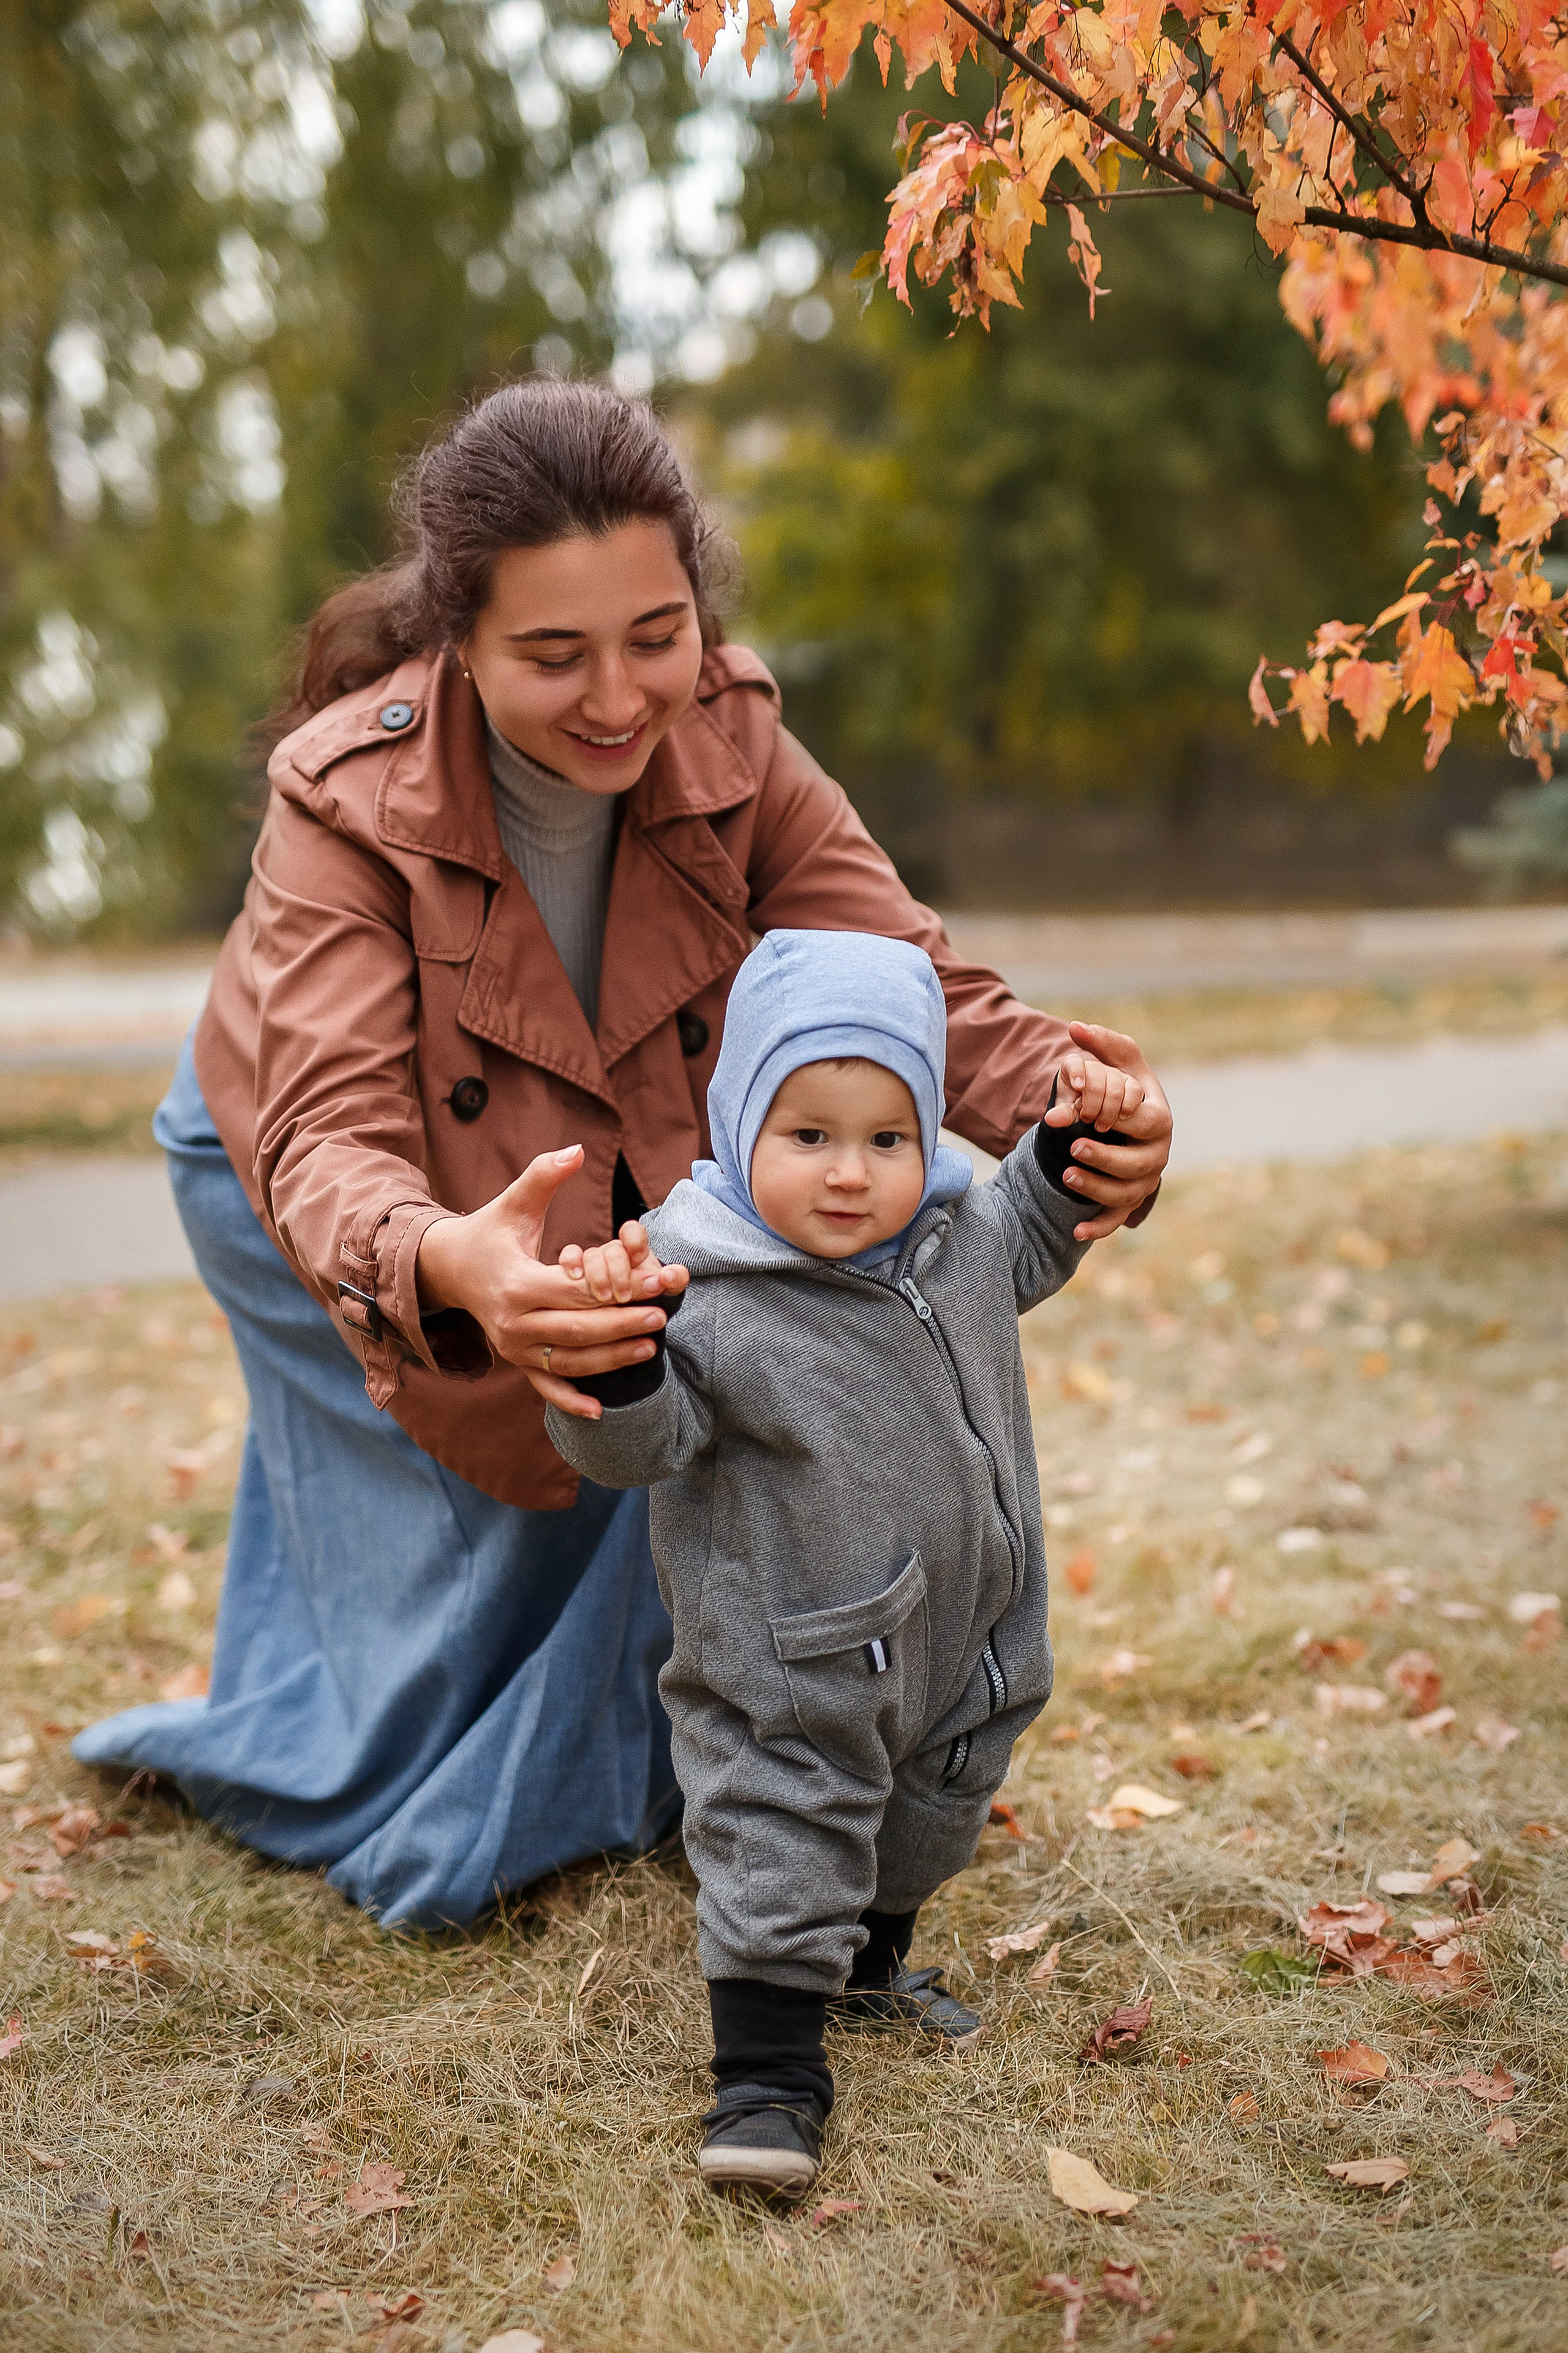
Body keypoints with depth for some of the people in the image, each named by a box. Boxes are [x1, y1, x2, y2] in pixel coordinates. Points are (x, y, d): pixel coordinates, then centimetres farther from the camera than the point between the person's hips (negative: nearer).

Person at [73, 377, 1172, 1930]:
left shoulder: (726, 739, -25)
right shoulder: (347, 799, -35)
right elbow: (332, 1144, -44)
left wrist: (1065, 1105, -51)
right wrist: (447, 1264, -68)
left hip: (603, 1185, 4)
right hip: (311, 1198, -3)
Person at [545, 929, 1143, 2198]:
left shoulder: (958, 1233, -5)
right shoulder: (713, 1300, -25)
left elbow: (1029, 1246, 18)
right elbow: (637, 1443, -23)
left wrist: (1074, 1147, 4)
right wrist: (614, 1349, -42)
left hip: (955, 1643, 7)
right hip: (792, 1673, -7)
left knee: (926, 1816, 27)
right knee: (781, 1835, -1)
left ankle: (871, 1962, 52)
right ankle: (769, 2072, 14)